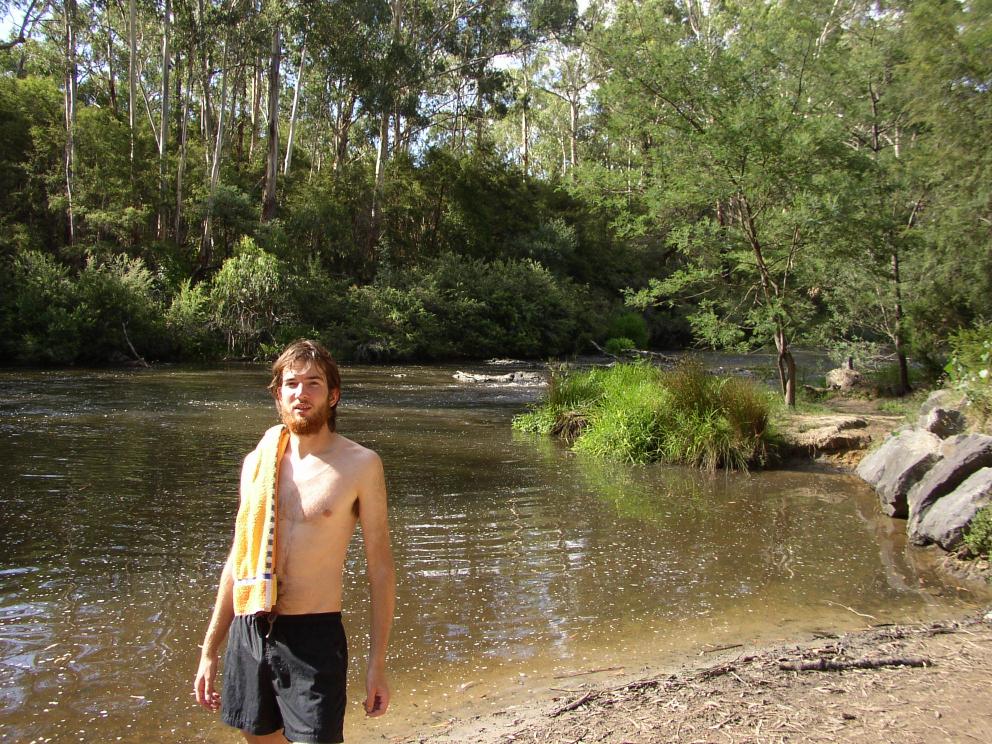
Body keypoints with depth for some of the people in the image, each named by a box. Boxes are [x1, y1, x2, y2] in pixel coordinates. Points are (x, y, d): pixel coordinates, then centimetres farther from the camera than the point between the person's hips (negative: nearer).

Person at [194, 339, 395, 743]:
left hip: (312, 636, -4)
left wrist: (377, 665, -5)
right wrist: (210, 651, 15)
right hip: (247, 633, 5)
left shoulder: (360, 464, -5)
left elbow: (380, 566, -3)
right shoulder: (257, 462, 7)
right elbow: (240, 558, 14)